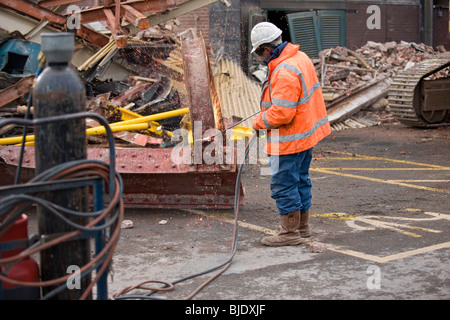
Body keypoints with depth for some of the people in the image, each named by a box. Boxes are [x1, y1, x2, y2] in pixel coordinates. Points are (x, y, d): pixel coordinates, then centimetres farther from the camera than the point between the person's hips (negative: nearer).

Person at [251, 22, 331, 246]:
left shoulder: (285, 72, -26)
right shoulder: (300, 57, 6)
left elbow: (282, 114, -29)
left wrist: (259, 121, -12)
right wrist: (268, 109, 15)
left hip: (290, 139, -10)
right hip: (307, 132, 11)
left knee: (283, 185, 0)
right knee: (300, 180, 19)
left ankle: (290, 232, 9)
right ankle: (302, 226, 31)